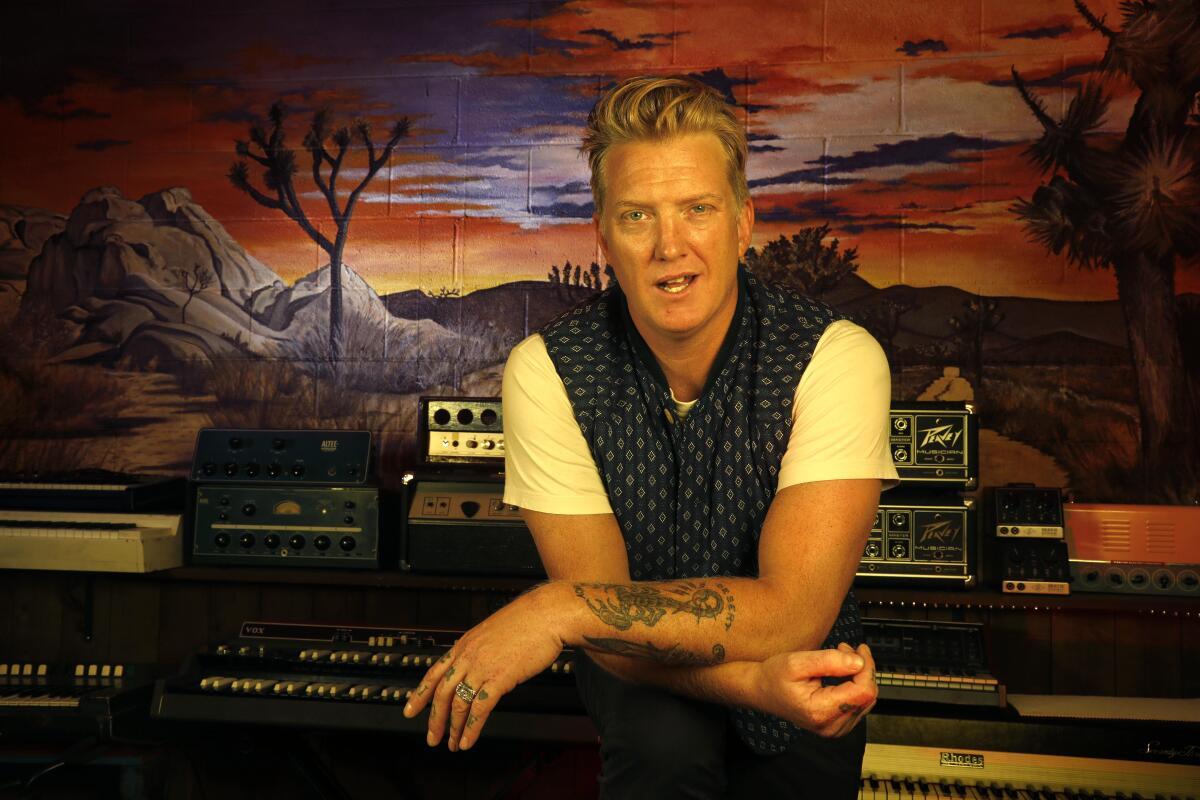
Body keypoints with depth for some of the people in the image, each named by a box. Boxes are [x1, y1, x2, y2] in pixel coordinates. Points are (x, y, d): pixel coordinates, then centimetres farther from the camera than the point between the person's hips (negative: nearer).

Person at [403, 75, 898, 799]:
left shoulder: (836, 359, -20)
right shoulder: (546, 371, -16)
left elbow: (790, 615, -26)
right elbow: (612, 639, -16)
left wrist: (562, 607, -31)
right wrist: (758, 681, -33)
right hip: (641, 670, -3)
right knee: (665, 741, -31)